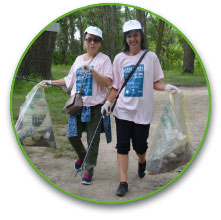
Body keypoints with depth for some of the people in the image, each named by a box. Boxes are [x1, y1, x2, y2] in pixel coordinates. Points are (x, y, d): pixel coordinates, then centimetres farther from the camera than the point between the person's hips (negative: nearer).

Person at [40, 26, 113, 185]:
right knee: (72, 136, 3)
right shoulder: (79, 59, 13)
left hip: (95, 107, -5)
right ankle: (82, 156, 33)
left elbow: (107, 82, -15)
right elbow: (70, 80, 24)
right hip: (77, 105, 5)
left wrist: (91, 71, -24)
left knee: (93, 140, 0)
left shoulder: (104, 59, -3)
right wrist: (51, 82, 25)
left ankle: (89, 171, 13)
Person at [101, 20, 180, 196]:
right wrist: (108, 102, -2)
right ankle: (123, 182, 6)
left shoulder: (150, 57, 2)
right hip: (123, 109, 1)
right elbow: (116, 86, 10)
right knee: (122, 145, -1)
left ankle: (142, 162, 39)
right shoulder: (119, 58, 6)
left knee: (140, 145, 4)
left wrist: (167, 87, -15)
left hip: (143, 110, -1)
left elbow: (155, 83, 5)